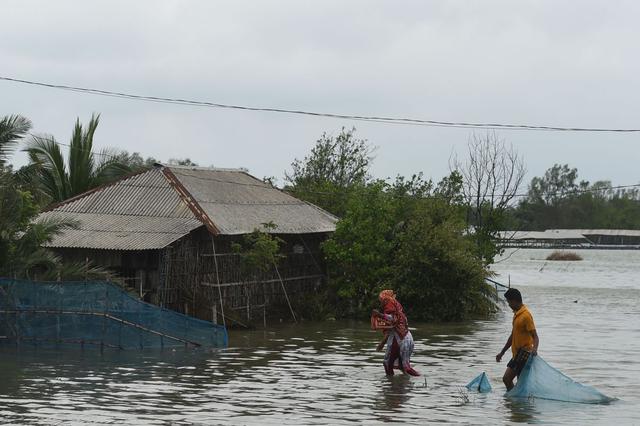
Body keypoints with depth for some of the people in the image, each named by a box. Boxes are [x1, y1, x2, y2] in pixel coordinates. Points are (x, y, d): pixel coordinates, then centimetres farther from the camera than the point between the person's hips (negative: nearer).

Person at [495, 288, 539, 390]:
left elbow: (535, 336, -19)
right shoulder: (516, 314, 14)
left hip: (524, 354, -9)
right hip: (517, 354, 9)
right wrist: (502, 352, 26)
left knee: (507, 378, -12)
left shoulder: (526, 315, -16)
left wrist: (534, 349, -39)